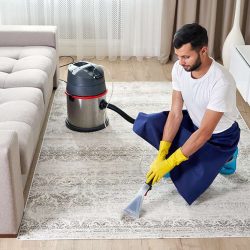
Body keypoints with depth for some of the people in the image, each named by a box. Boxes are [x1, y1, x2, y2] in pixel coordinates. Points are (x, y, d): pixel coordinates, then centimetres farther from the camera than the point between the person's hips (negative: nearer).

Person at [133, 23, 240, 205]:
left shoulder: (221, 82, -37)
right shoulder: (179, 68, -17)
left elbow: (204, 133, -34)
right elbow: (176, 113, -14)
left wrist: (169, 163, -32)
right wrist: (161, 155, -20)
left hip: (219, 137, -5)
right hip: (193, 122, 6)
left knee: (187, 187, -15)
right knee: (145, 124, -15)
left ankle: (224, 157, 10)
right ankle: (180, 158, 6)